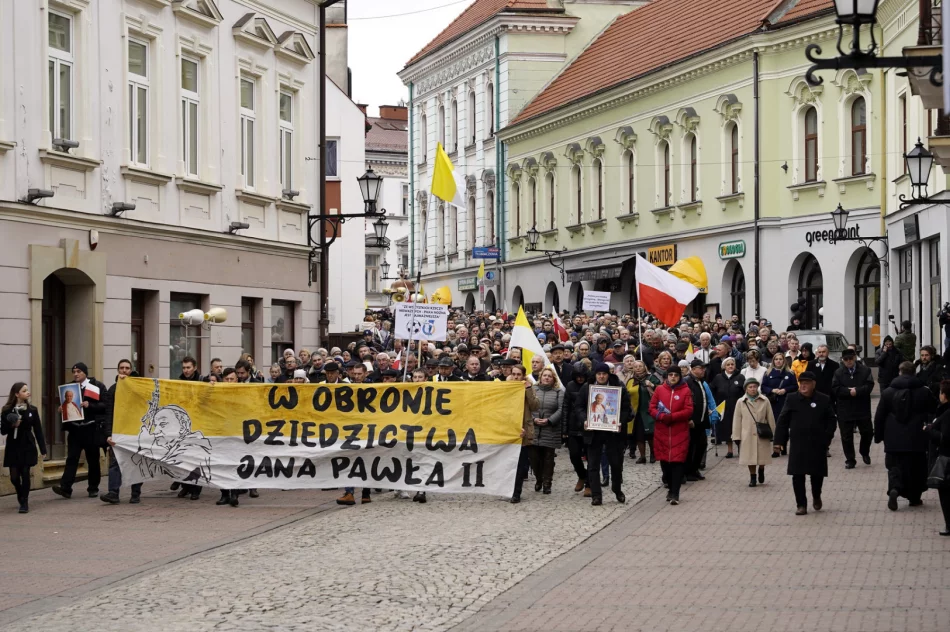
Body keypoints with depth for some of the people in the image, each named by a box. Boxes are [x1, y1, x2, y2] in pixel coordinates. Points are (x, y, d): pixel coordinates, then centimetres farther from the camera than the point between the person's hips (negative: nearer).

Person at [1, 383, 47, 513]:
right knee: (14, 476, 2)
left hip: (28, 447, 0)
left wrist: (43, 449, 0)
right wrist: (12, 425, -21)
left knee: (25, 474, -5)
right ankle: (21, 496, 31)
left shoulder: (32, 410, 1)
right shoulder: (7, 411, -3)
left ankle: (24, 502, 5)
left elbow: (38, 430, 2)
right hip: (13, 447, 0)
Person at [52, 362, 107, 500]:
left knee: (93, 459, 7)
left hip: (91, 428, -3)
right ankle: (65, 488, -14)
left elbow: (106, 405, -9)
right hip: (75, 428, 3)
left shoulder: (97, 386, -1)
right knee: (72, 458, -6)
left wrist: (90, 405, -21)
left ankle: (93, 488, 16)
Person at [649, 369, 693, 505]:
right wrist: (662, 416, -13)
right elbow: (652, 408, 5)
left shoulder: (685, 391, 0)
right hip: (662, 432, 3)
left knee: (678, 462, -7)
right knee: (664, 461, 7)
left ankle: (675, 494, -6)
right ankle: (672, 488, 24)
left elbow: (688, 411, -6)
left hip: (680, 433, -3)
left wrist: (671, 417, -16)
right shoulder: (659, 389, 7)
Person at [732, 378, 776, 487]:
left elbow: (770, 418, 5)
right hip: (747, 435, 0)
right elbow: (737, 420, 3)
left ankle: (761, 470, 34)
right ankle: (752, 477, 17)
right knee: (750, 457, 3)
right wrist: (736, 436, 0)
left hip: (762, 434, 0)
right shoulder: (741, 402, 1)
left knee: (763, 456, 4)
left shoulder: (765, 401, 1)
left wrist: (772, 434, 4)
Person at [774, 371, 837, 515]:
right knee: (798, 475, -3)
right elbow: (782, 421, 1)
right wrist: (779, 441, -4)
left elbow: (831, 421, 4)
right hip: (797, 444, 0)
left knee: (817, 474, 6)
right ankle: (801, 504, 7)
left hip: (817, 445, 0)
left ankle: (816, 497, 34)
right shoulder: (791, 399, 2)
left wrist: (826, 438, -7)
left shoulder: (824, 400, 1)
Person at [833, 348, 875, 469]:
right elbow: (835, 389, -9)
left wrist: (857, 391, -22)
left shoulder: (865, 370, -1)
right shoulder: (838, 372, 0)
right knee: (846, 436, 2)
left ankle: (865, 452, 33)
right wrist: (849, 392, -20)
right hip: (845, 410, 0)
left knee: (867, 432, 6)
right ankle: (850, 460, 12)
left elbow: (869, 385, -10)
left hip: (862, 409, 0)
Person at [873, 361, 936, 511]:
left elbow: (879, 416, 3)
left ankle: (894, 488, -19)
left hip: (894, 439, 0)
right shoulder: (924, 392, -2)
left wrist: (878, 436, 11)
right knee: (916, 468, 12)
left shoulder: (888, 392, 0)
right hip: (916, 439, 0)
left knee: (894, 466, 6)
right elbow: (933, 413, 5)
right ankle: (914, 498, 16)